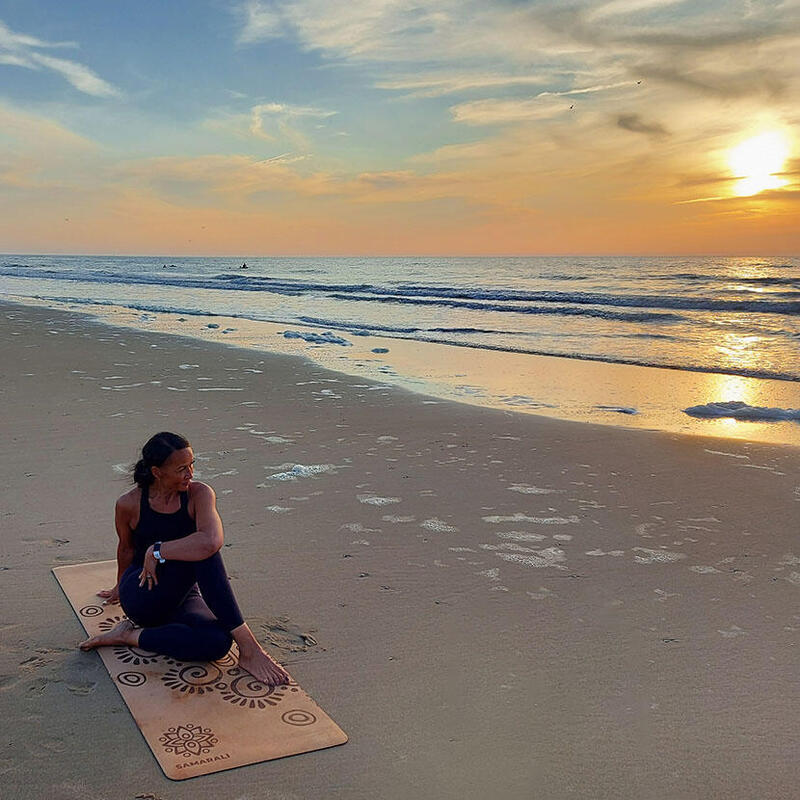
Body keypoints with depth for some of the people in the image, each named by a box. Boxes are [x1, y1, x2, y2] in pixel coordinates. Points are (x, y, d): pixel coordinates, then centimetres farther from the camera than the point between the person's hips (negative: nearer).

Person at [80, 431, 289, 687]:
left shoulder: (199, 494, -12)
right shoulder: (129, 504, -10)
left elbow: (212, 540, -33)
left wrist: (157, 550, -28)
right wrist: (120, 587, 28)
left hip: (181, 597, 2)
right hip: (142, 597, -2)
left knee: (217, 642, -32)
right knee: (200, 554, -33)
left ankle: (132, 635, -13)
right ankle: (247, 647, -32)